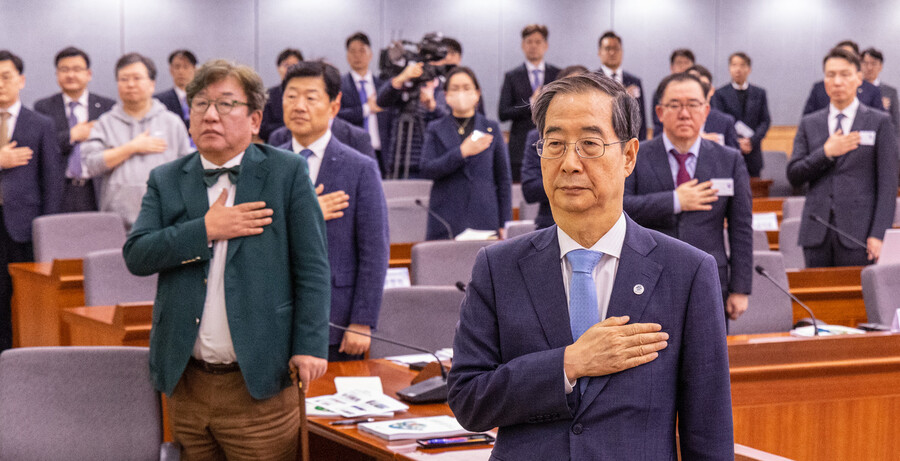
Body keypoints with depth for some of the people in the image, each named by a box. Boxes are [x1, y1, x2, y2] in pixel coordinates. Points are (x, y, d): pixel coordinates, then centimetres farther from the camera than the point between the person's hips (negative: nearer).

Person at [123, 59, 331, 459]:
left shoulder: (288, 173, 0)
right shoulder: (166, 181, 9)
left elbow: (312, 268, -3)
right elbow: (136, 255, -2)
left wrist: (310, 346, -11)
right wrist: (207, 230, -13)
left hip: (259, 384, -3)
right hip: (185, 383, 3)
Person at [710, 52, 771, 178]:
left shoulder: (759, 93, 13)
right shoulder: (720, 94, 5)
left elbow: (765, 121, 7)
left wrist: (752, 141, -9)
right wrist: (737, 142, -14)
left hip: (753, 154, 2)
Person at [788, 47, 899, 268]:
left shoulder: (879, 122, 4)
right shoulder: (809, 124, 13)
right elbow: (793, 176, 6)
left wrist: (878, 234, -10)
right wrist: (826, 152, -9)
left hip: (858, 232, -3)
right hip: (817, 232, 3)